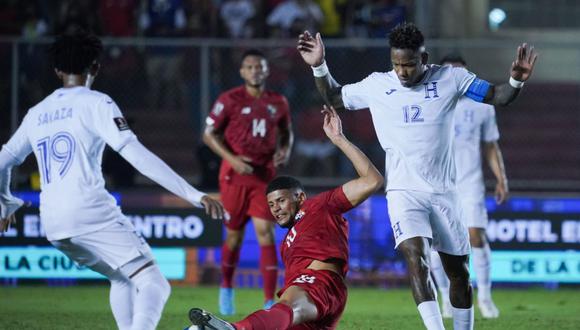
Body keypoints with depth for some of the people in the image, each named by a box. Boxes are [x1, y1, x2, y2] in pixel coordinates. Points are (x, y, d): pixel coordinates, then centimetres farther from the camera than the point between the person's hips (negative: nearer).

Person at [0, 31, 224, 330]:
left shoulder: (36, 113, 18)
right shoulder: (94, 103, 0)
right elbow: (137, 156, -11)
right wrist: (195, 196, -13)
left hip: (52, 225, 7)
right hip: (91, 212, -7)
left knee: (122, 278, 26)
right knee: (154, 285, -11)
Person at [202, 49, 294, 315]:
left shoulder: (278, 103, 5)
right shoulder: (229, 100, -6)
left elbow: (287, 132, 20)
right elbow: (209, 134, -4)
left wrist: (285, 151, -1)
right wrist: (232, 159, -15)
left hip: (265, 175, 2)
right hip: (235, 174, -2)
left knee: (265, 232, -10)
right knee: (234, 234, 8)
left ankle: (270, 301, -11)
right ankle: (226, 288, 34)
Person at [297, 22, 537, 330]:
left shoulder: (450, 79, -1)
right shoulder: (376, 85, 1)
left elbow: (497, 96, 2)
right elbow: (334, 97, 17)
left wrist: (516, 80, -18)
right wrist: (319, 67, 1)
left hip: (444, 191, 2)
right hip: (404, 191, -2)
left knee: (458, 271, 8)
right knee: (416, 258, -25)